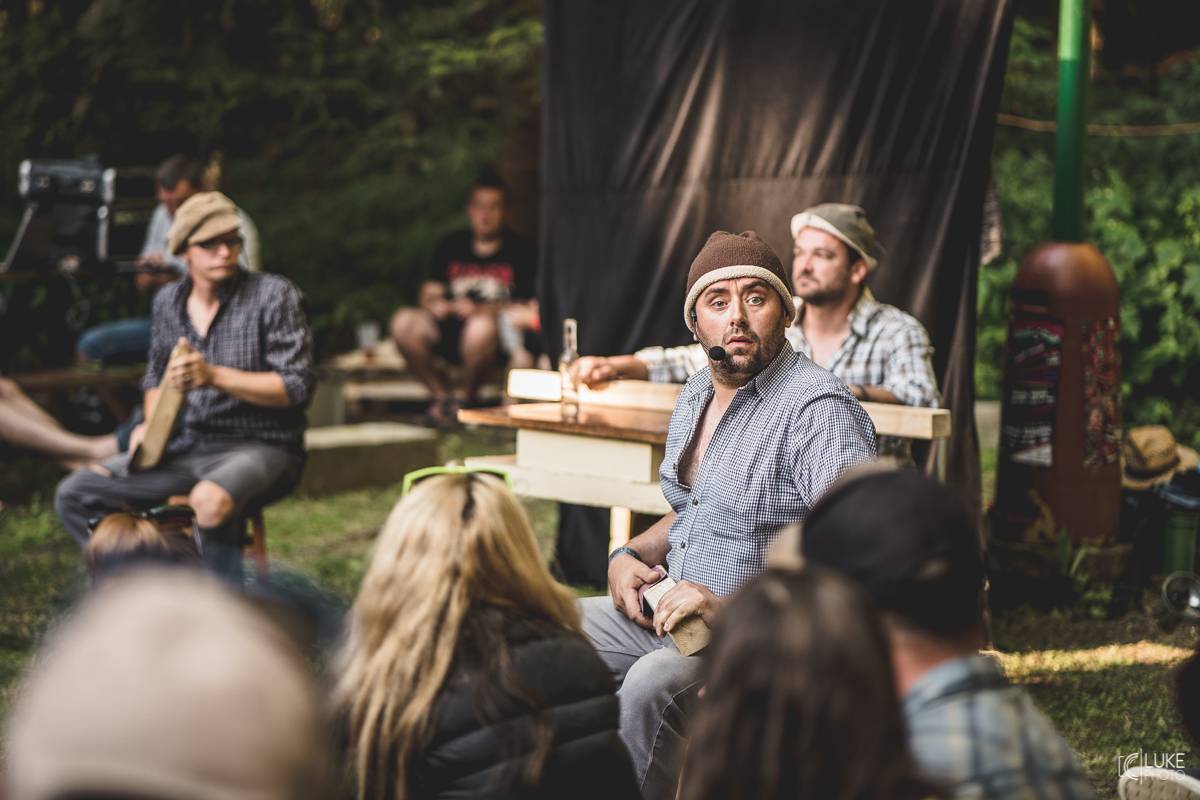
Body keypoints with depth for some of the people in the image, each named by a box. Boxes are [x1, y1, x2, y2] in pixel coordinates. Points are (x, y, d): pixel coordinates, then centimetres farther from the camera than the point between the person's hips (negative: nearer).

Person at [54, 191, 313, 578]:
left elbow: (297, 386, -13)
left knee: (209, 500, -40)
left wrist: (215, 376, -22)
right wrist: (151, 424, 4)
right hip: (183, 449, 7)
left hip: (259, 446, -6)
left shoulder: (273, 295, -7)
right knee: (73, 494, -3)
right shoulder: (168, 301, 11)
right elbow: (155, 375, 25)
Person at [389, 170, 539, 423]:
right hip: (451, 330, 4)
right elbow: (429, 292, 14)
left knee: (482, 326, -39)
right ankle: (441, 396, -6)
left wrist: (482, 310, -20)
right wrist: (435, 304, -11)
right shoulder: (451, 245, 16)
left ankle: (468, 399, -11)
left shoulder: (520, 249, 0)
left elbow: (530, 311, -9)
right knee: (403, 322, -22)